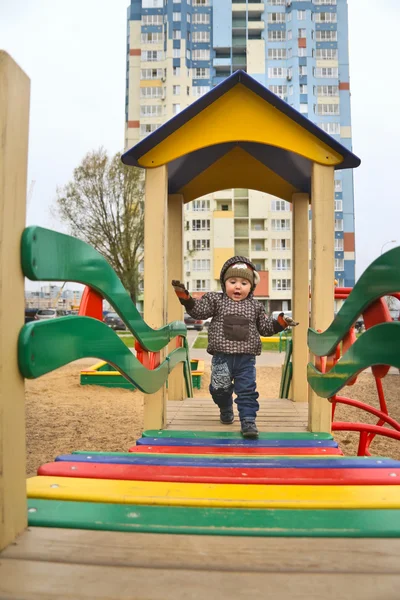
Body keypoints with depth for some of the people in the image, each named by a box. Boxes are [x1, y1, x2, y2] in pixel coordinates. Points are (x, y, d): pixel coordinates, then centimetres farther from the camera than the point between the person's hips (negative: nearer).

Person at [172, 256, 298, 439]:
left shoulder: (255, 306, 8)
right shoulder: (216, 300, 3)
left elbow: (265, 327, 12)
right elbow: (199, 310, -6)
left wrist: (280, 323, -5)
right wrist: (186, 297, -20)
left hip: (246, 358, 1)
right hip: (222, 357, 0)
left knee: (247, 391, 0)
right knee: (219, 388, 10)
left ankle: (248, 421, 10)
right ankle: (226, 409, 40)